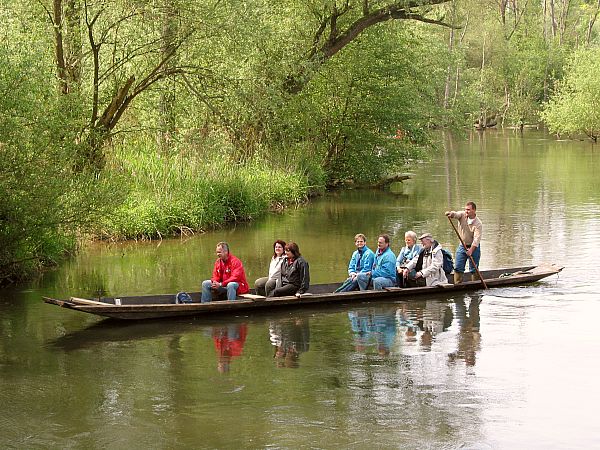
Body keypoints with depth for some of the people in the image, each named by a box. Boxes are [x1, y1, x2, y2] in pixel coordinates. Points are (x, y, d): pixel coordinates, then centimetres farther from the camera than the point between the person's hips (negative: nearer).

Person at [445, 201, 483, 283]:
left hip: (473, 247, -4)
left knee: (474, 269, 1)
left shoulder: (478, 224, -18)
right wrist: (450, 214, -51)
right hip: (462, 246, 4)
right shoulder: (462, 215, -5)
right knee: (458, 268, 1)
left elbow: (477, 239, -25)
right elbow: (455, 214, -26)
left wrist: (471, 250, -36)